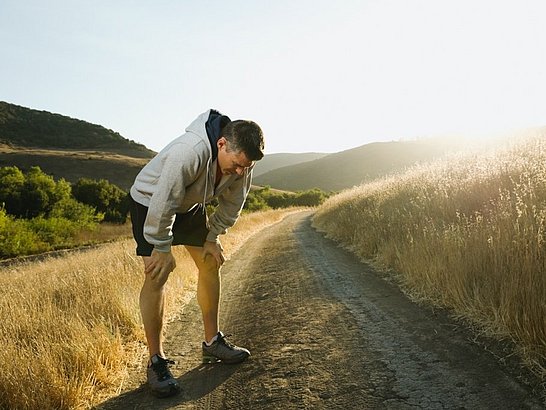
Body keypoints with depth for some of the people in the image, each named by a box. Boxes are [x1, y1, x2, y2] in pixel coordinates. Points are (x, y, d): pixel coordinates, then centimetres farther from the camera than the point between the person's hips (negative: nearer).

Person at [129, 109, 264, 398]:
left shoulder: (241, 159, -18)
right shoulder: (189, 152, -41)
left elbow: (231, 203, -2)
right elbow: (163, 203, -34)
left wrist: (212, 237, -2)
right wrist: (162, 249, -24)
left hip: (190, 205, 7)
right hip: (150, 203, -6)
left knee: (210, 264, 5)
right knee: (157, 275, -14)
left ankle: (212, 343, 19)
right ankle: (156, 362, -3)